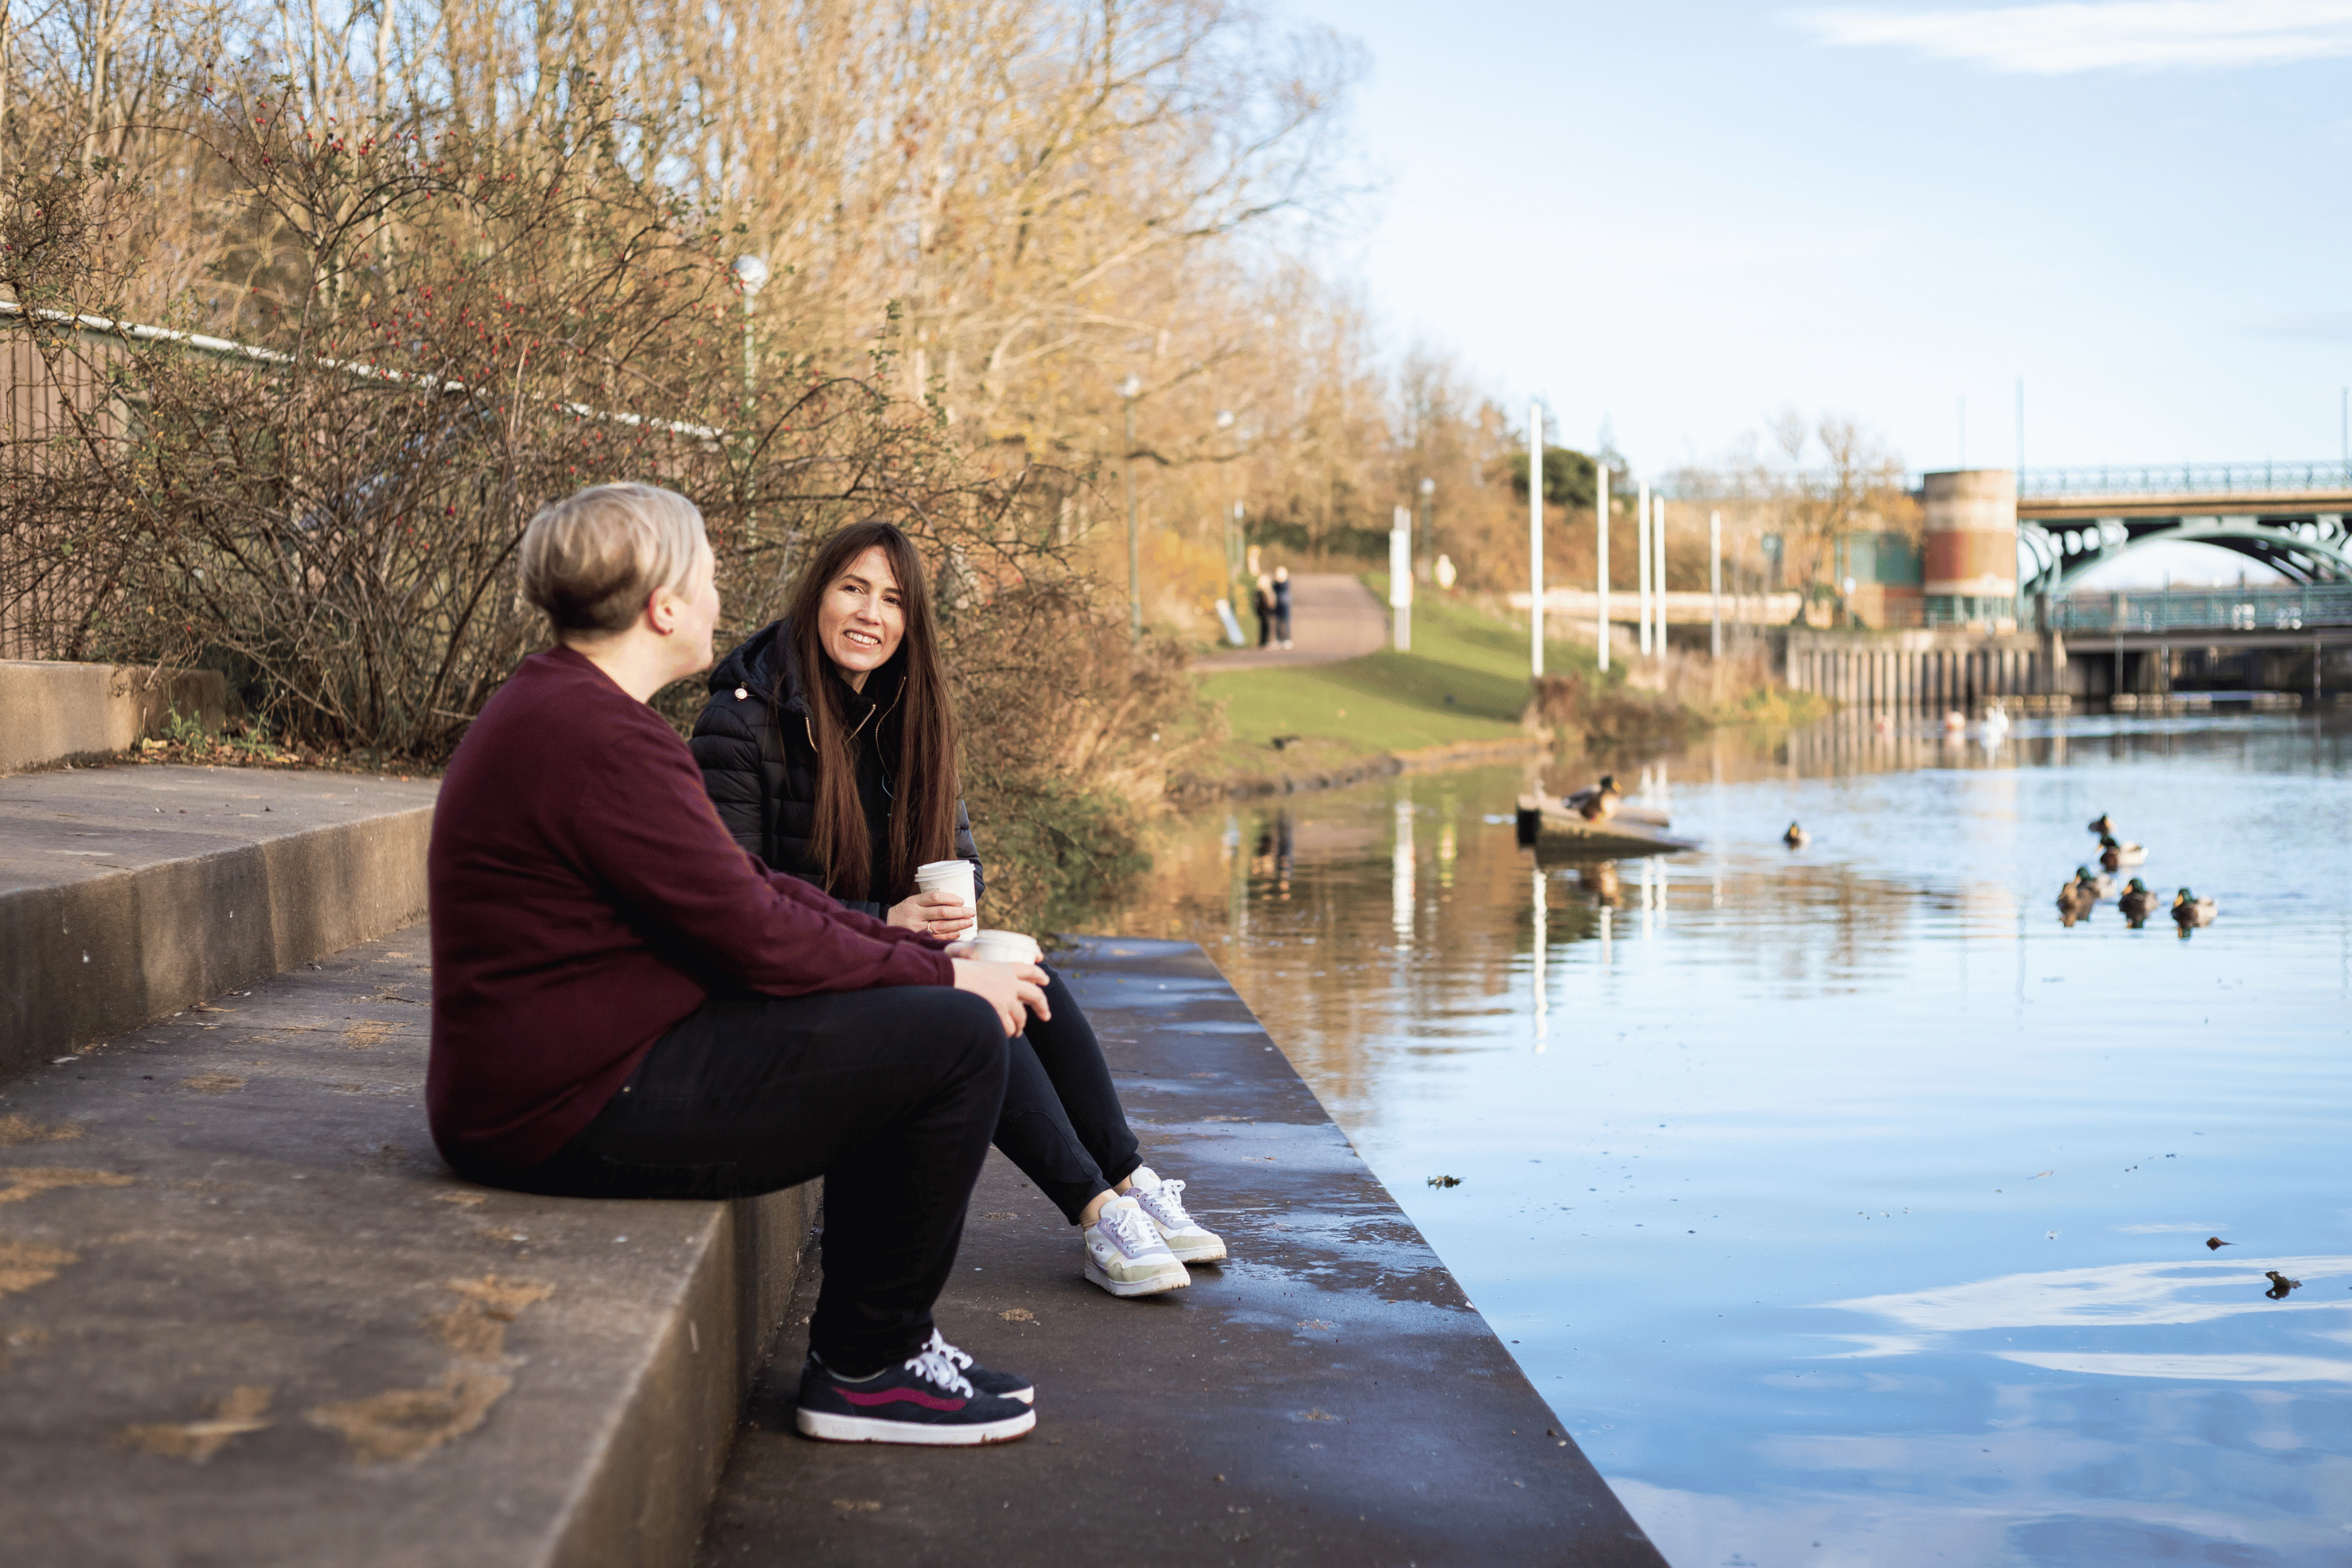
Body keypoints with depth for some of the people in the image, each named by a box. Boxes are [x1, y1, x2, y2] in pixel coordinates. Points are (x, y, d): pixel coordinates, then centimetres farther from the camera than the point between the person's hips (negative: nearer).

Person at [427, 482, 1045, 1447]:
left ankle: (870, 1341, 22)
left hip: (568, 1072, 11)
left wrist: (907, 944, 8)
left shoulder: (559, 708, 14)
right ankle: (864, 1370, 2)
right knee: (956, 1039, -12)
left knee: (900, 1013, 19)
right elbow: (753, 935, -19)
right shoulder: (598, 737, -21)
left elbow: (742, 889, 16)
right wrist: (939, 973, -6)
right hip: (581, 1114, -11)